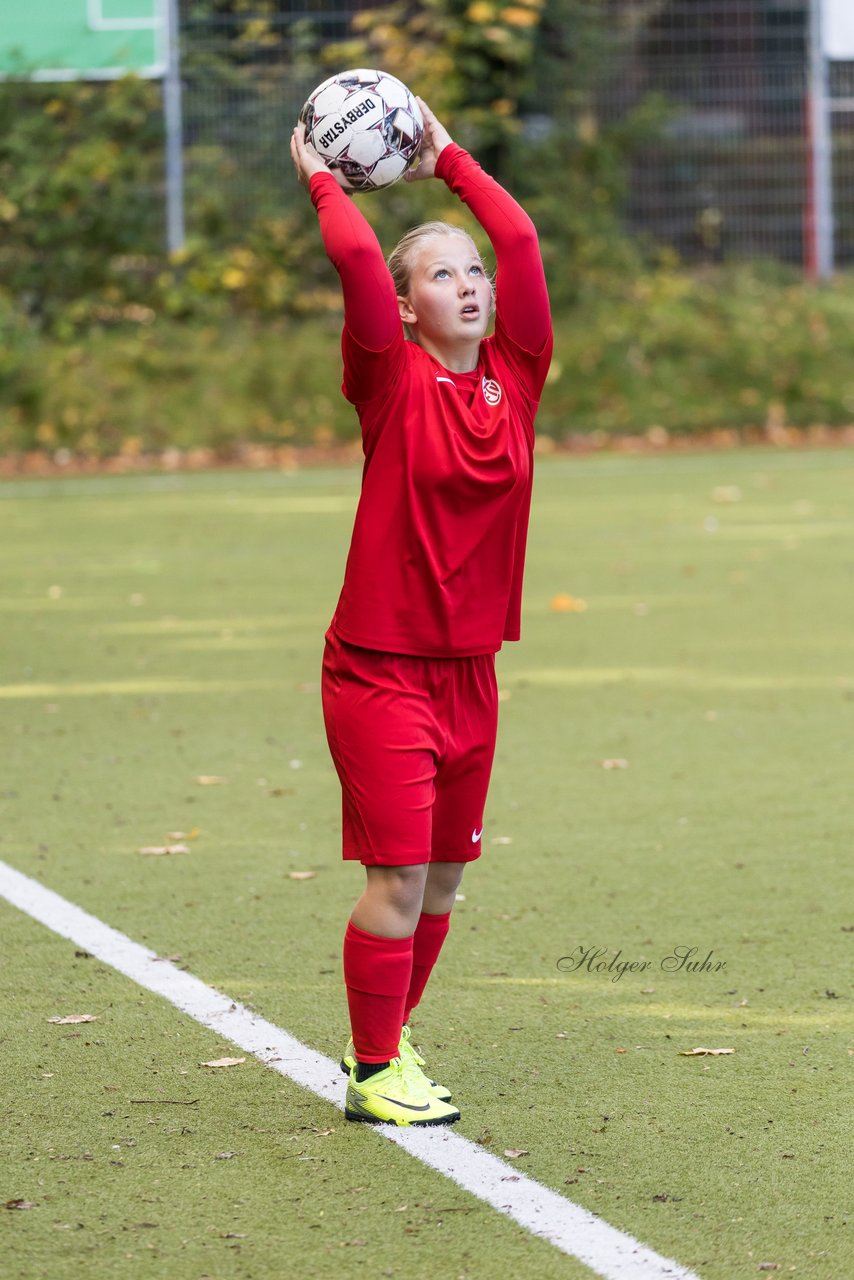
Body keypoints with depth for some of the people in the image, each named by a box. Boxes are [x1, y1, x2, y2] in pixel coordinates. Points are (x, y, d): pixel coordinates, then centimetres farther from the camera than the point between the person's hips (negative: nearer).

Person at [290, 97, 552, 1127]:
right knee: (398, 877, -8)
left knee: (442, 876, 12)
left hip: (468, 672, 6)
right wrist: (321, 180, -3)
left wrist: (449, 160, 11)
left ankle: (384, 1039, 28)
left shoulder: (513, 376, 6)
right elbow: (356, 257, -17)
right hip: (380, 669, -6)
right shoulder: (393, 383, -7)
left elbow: (520, 240, 3)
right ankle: (374, 1072, 3)